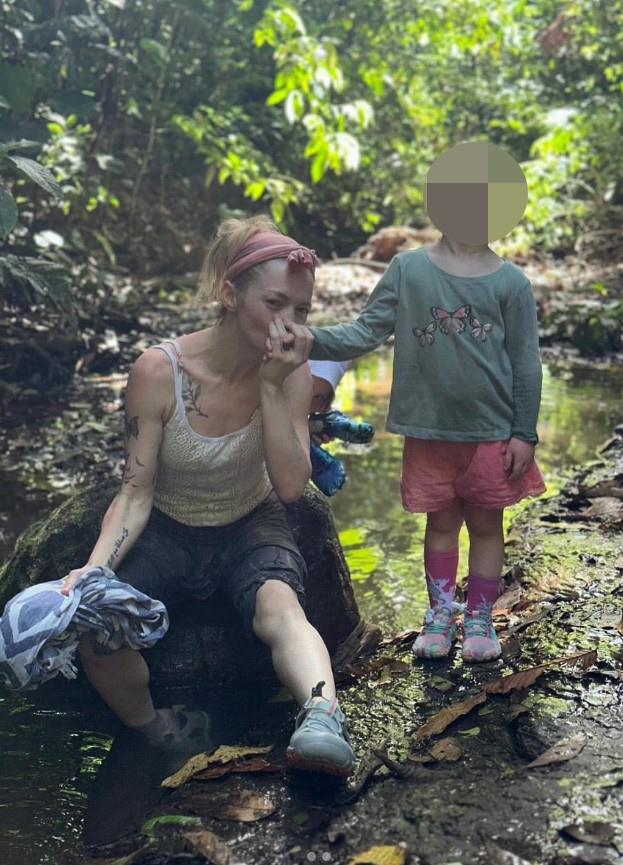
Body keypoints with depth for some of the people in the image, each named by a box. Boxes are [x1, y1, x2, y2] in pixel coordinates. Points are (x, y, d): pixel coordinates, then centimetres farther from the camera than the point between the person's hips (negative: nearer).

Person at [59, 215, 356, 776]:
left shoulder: (292, 374, -14)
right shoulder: (159, 371, -20)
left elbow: (291, 487, -21)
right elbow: (136, 493, -14)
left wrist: (272, 388, -29)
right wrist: (96, 566, -31)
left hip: (251, 528, 1)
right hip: (168, 533, 0)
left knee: (280, 605, -34)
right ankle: (158, 737, 2)